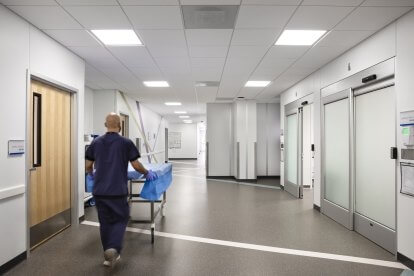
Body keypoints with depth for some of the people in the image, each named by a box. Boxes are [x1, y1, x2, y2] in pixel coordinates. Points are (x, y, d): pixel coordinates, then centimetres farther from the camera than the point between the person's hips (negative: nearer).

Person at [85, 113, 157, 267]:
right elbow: (136, 166, -4)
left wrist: (92, 174, 33)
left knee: (105, 222, 15)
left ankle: (109, 255, 23)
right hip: (117, 191, -4)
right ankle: (113, 248, -9)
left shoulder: (96, 142, 6)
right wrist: (147, 173, 14)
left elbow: (88, 166, 12)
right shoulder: (126, 143, -5)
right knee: (120, 219, 11)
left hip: (99, 191, 4)